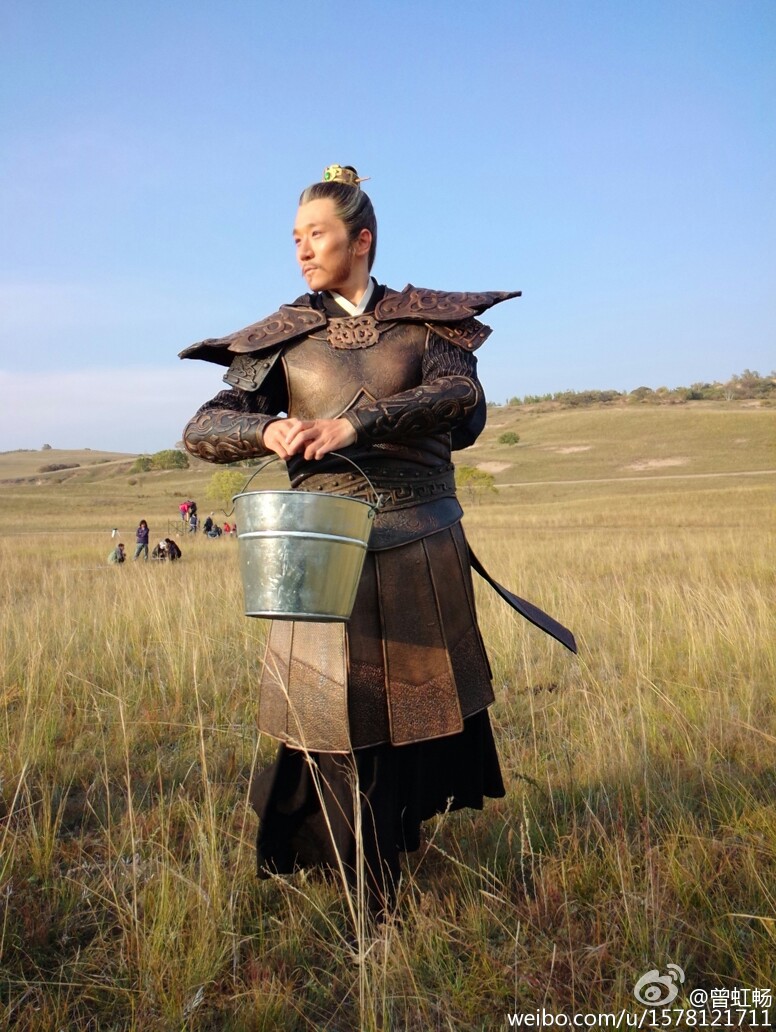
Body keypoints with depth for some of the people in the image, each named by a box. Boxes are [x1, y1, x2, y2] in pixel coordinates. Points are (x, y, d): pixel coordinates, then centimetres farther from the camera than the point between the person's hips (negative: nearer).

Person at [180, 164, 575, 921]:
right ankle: (371, 899, 19)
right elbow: (202, 430, 2)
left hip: (422, 550, 1)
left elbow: (461, 390, -13)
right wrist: (267, 430, -20)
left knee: (419, 708, 11)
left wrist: (359, 423, -25)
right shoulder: (282, 338, 7)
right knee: (337, 718, 2)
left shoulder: (424, 320, 6)